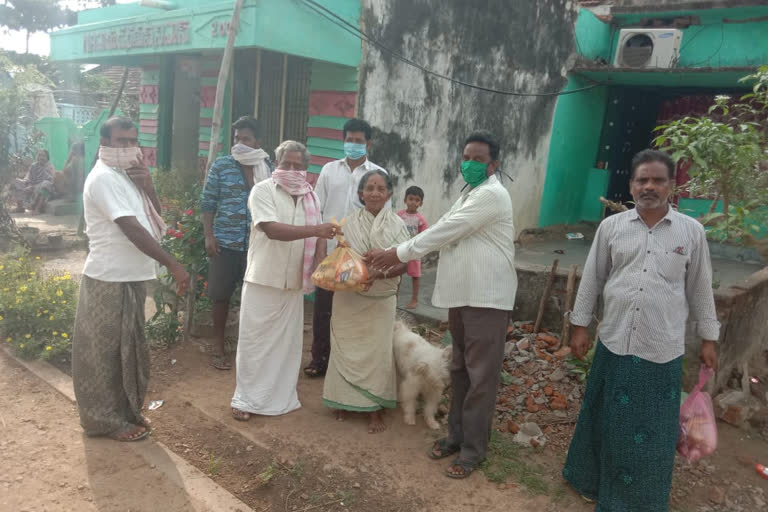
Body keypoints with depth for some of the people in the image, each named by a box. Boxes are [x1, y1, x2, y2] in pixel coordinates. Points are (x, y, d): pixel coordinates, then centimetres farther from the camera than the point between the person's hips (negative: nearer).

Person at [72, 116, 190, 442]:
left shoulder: (126, 176, 13)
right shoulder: (104, 178, -17)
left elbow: (155, 218, 8)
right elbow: (132, 229, -25)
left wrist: (147, 185, -9)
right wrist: (172, 265, -27)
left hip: (130, 276, 9)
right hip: (109, 279, -9)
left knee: (126, 349, 17)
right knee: (105, 351, 4)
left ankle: (125, 411, 31)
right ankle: (106, 420, 16)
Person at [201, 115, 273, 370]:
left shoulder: (268, 168, 5)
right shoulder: (221, 165, 1)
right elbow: (208, 203, 2)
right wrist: (208, 236, -6)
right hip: (225, 242, -1)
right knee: (221, 294, 7)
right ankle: (218, 347, 23)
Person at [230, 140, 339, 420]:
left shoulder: (311, 197, 8)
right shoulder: (263, 190, -9)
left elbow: (319, 236, 12)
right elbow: (272, 229, -24)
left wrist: (318, 265, -7)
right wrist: (315, 229, -34)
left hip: (294, 282, 5)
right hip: (263, 280, -4)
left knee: (287, 341, 13)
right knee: (255, 341, 4)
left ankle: (281, 396, 28)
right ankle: (246, 398, 20)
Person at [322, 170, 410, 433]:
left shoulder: (397, 225, -4)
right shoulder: (350, 223, 0)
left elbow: (404, 263, -7)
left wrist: (380, 275, -24)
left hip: (380, 300, -1)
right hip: (349, 298, 1)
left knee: (376, 351, 4)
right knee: (346, 349, 9)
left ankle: (375, 408, 15)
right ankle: (344, 400, 25)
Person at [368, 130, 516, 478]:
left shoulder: (491, 194, -13)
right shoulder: (469, 195, 20)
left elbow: (445, 231, -17)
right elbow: (443, 233, 15)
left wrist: (398, 253, -11)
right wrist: (398, 260, 5)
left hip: (487, 298, -10)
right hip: (461, 294, 10)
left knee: (481, 375, -1)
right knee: (460, 370, 16)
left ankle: (472, 449, 10)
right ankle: (456, 435, 30)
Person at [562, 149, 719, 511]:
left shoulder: (692, 232, -1)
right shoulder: (611, 227, -1)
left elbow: (700, 288, 6)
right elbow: (591, 279, 4)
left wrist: (708, 338, 9)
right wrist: (580, 326, 3)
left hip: (663, 351, 0)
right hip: (614, 344, 1)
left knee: (654, 430, 10)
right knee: (604, 419, 15)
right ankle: (595, 480, 38)